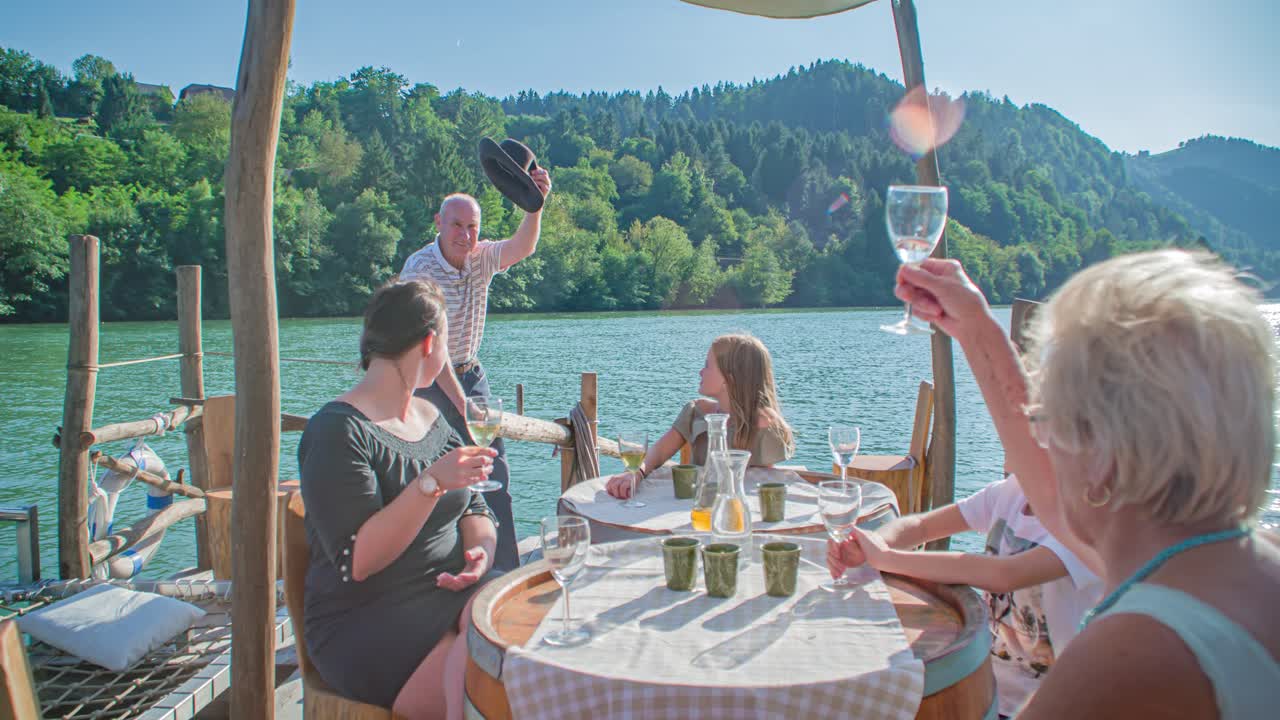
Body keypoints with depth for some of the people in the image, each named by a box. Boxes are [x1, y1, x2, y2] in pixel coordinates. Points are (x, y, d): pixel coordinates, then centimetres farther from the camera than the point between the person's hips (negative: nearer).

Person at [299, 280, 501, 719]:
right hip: (365, 625, -6)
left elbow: (474, 511, 15)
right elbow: (357, 562, -17)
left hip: (451, 595, 6)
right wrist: (432, 483, -26)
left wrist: (481, 552, -7)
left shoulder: (431, 418, 14)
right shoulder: (337, 430, -11)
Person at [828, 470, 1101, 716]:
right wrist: (871, 545, -26)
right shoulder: (1013, 490, -3)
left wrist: (887, 557, -33)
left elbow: (1004, 575, -36)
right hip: (985, 675, 5)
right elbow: (922, 525, -4)